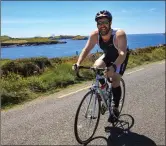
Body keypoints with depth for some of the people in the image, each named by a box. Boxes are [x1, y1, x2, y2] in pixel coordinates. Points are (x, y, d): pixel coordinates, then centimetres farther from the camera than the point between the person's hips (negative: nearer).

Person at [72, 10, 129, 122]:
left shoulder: (119, 34, -38)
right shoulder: (95, 35, -26)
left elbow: (122, 53, -48)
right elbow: (86, 49, -22)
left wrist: (114, 66, -66)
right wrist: (78, 63, -38)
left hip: (121, 57, -4)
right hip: (108, 55, 4)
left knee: (115, 80, -15)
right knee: (96, 67, -22)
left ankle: (115, 109, 3)